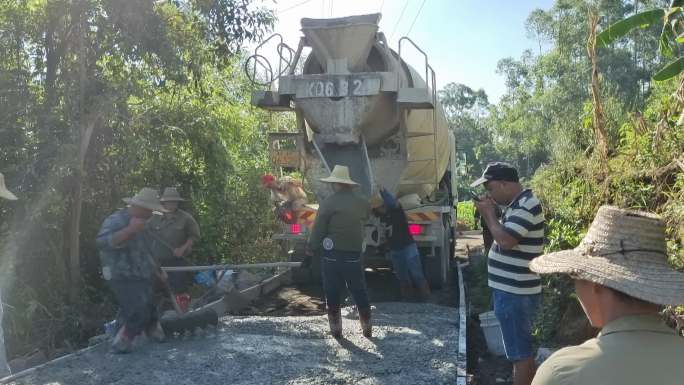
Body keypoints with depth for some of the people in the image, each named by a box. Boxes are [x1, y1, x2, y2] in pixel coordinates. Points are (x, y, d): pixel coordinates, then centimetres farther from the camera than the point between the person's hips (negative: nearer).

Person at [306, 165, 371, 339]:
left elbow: (318, 229, -7)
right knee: (360, 293, 13)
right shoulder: (363, 203, 5)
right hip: (354, 256, 3)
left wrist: (311, 248, 4)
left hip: (332, 255, -3)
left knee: (332, 293, 9)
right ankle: (367, 328, 18)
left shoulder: (329, 203, -8)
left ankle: (336, 329, 14)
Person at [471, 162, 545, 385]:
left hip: (515, 293, -10)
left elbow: (505, 240, -27)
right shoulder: (517, 204, 12)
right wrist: (490, 212, 4)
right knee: (522, 349, 20)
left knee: (521, 353, 0)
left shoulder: (526, 206, -19)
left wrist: (489, 214, -14)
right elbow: (502, 234, 18)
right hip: (513, 290, 10)